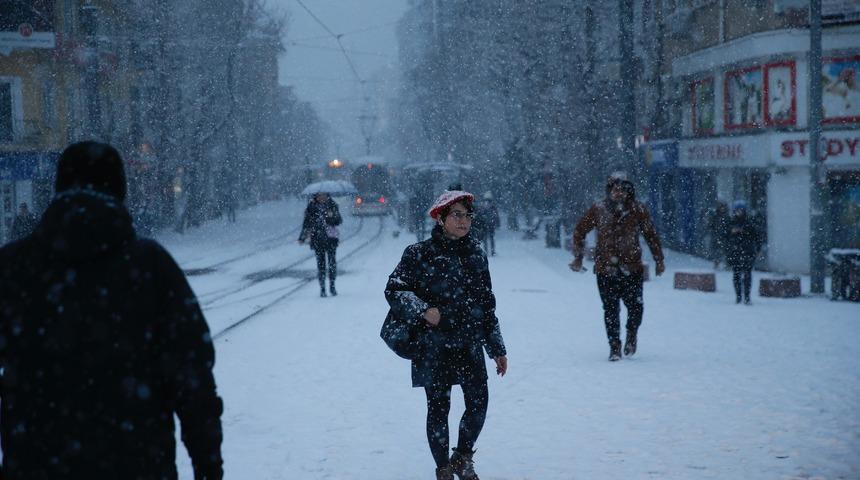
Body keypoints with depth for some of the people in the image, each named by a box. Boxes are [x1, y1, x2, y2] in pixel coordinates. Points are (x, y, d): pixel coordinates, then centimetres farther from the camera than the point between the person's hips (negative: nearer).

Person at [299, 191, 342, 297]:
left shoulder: (332, 206, -1)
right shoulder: (311, 207, -1)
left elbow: (339, 221, 0)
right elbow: (306, 224, 7)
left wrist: (333, 216, -20)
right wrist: (302, 238, 6)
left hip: (331, 238, 0)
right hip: (317, 239, 0)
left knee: (332, 262, -1)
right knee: (320, 263, -1)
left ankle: (332, 286, 13)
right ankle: (322, 288, 6)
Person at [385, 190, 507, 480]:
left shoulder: (476, 255, 9)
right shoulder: (420, 254, -5)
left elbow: (487, 304, 15)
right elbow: (394, 290, -4)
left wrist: (497, 348, 15)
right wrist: (423, 310, -19)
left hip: (470, 344, 4)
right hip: (434, 345, -3)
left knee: (478, 403, -4)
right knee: (438, 408, 3)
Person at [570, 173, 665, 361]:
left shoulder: (637, 210, 0)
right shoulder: (598, 210, 0)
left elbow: (651, 235, 12)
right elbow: (580, 231, 12)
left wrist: (659, 260, 12)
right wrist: (578, 257, 11)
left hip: (632, 269, 0)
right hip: (605, 268, 0)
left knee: (636, 307, -2)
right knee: (610, 310, 0)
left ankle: (631, 335, 27)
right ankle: (614, 346, 13)